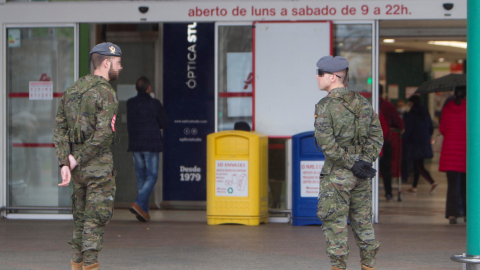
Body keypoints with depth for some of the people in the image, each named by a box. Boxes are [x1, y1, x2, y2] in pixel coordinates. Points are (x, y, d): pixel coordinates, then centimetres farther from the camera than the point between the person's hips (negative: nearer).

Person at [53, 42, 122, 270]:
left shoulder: (72, 90, 12)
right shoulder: (106, 93, -12)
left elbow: (59, 129, 5)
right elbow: (104, 134, -21)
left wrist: (65, 163, -2)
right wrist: (79, 160, -13)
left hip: (77, 166, 7)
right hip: (99, 163, -7)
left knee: (80, 217, 15)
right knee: (96, 217, -2)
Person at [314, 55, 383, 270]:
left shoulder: (325, 106, -11)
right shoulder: (362, 102, 8)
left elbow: (327, 143, -19)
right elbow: (377, 134, 7)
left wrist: (351, 163, -15)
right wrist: (366, 161, 1)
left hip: (337, 174, -6)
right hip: (362, 176, 6)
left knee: (334, 221, 1)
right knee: (362, 220, 14)